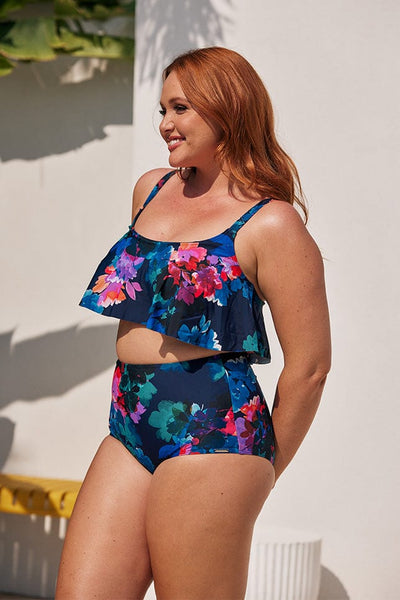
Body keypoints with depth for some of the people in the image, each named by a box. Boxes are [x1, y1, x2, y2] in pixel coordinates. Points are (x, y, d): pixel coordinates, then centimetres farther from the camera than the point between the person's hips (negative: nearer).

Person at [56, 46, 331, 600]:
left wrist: (258, 475, 1)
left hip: (210, 433, -7)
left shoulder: (272, 224, -7)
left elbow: (309, 367, -8)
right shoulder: (151, 191, 15)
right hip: (132, 430, 7)